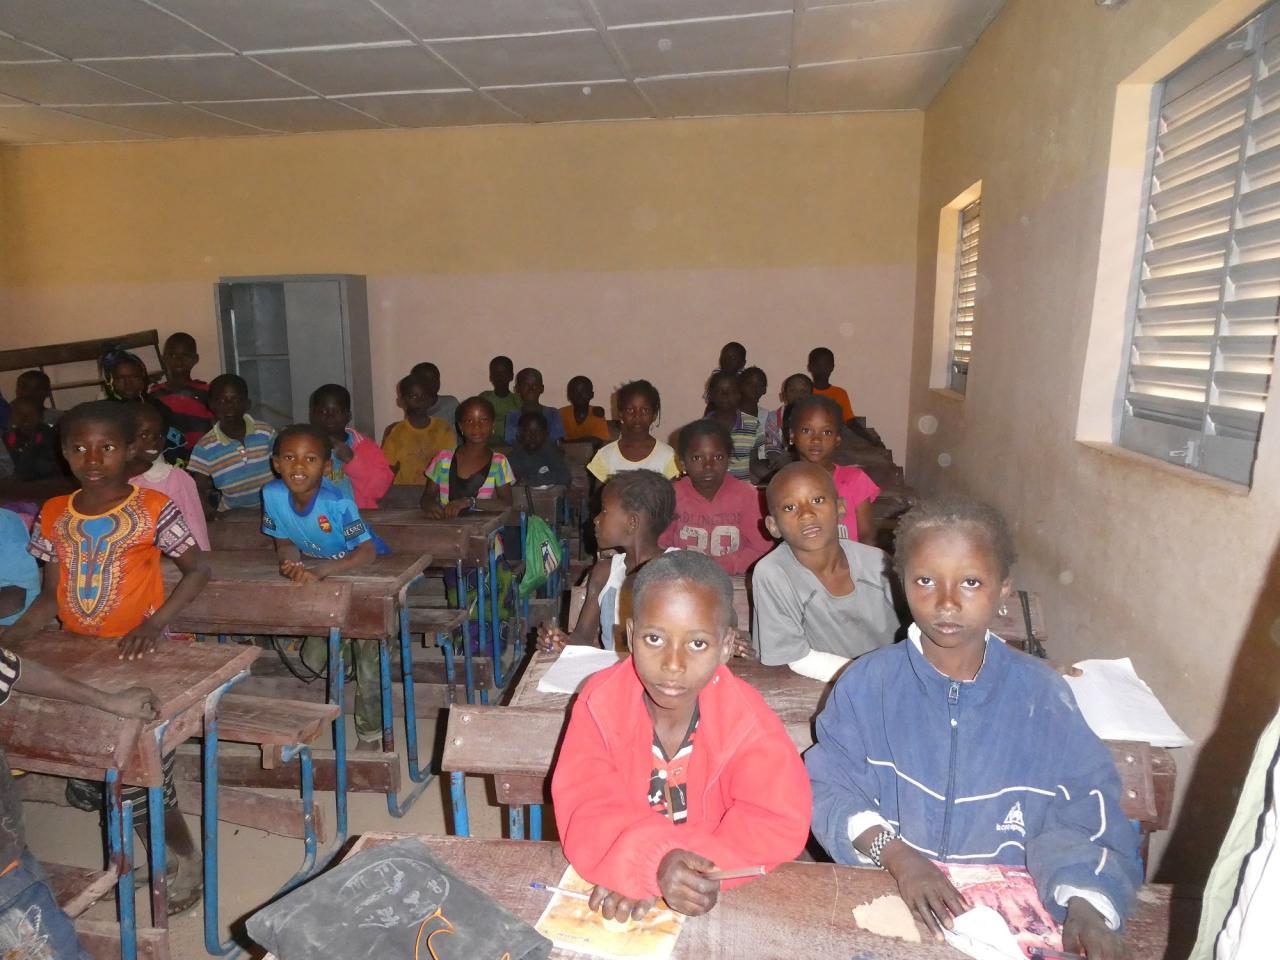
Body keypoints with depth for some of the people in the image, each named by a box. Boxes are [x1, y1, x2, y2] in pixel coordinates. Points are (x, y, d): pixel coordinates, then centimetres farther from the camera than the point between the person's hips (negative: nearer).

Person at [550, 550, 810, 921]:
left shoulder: (746, 717, -10)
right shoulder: (599, 703, -9)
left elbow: (781, 823, -16)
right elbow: (587, 814, -15)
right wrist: (656, 862, -33)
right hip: (611, 894, 0)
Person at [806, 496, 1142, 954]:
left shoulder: (1041, 694, -2)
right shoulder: (867, 684, -5)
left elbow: (1081, 814, -2)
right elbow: (828, 787, -6)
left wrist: (1085, 906, -19)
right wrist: (895, 854, -21)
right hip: (883, 897, -2)